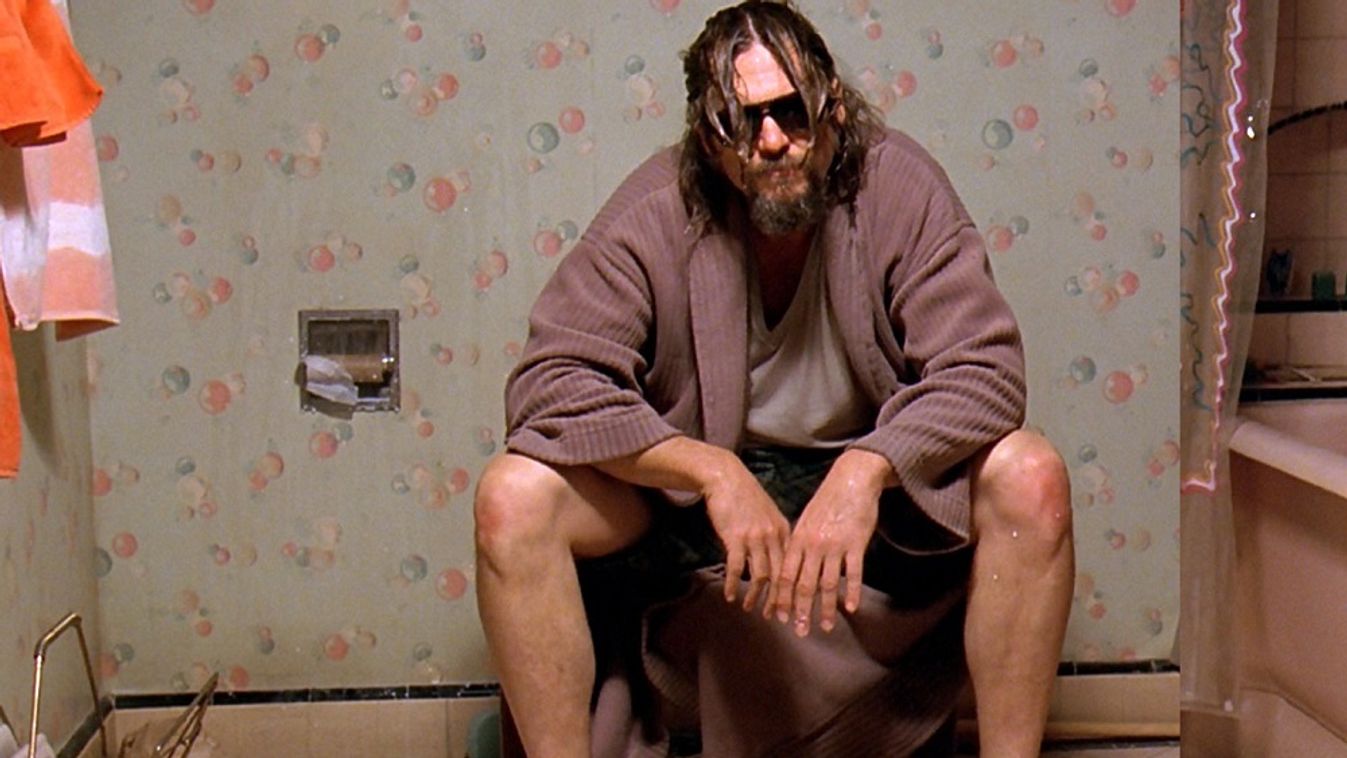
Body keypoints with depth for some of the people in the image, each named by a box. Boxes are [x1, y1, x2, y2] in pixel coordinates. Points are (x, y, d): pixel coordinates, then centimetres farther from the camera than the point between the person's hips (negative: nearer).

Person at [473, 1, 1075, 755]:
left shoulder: (899, 186, -11)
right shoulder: (656, 212, -13)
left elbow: (984, 367, -16)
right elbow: (551, 383, -20)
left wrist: (864, 472, -34)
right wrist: (715, 474, -31)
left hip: (871, 485, 1)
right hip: (692, 492, 0)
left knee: (1031, 477, -26)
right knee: (514, 496, -24)